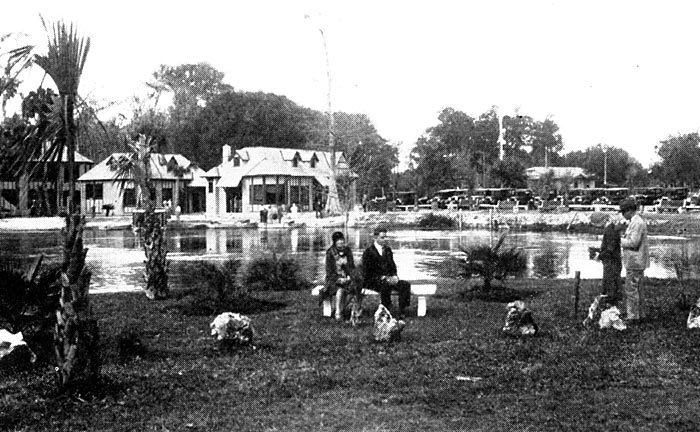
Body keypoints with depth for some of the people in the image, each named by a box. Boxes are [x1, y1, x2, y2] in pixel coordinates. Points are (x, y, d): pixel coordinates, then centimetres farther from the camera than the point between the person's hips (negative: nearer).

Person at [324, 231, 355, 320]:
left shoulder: (347, 251, 10)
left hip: (347, 278, 3)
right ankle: (338, 312, -31)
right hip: (334, 279, -3)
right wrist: (339, 279, -16)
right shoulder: (330, 253, -1)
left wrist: (349, 276, -5)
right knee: (340, 289, -35)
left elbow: (352, 266, 15)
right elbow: (329, 271, -3)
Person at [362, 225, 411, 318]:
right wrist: (383, 278, -19)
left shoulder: (387, 250, 17)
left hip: (388, 278, 6)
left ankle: (402, 313, -24)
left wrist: (394, 276, -3)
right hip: (372, 281, -6)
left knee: (405, 285, -21)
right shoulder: (368, 252, -4)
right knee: (386, 285, -39)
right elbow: (368, 272, -9)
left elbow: (392, 266, 20)